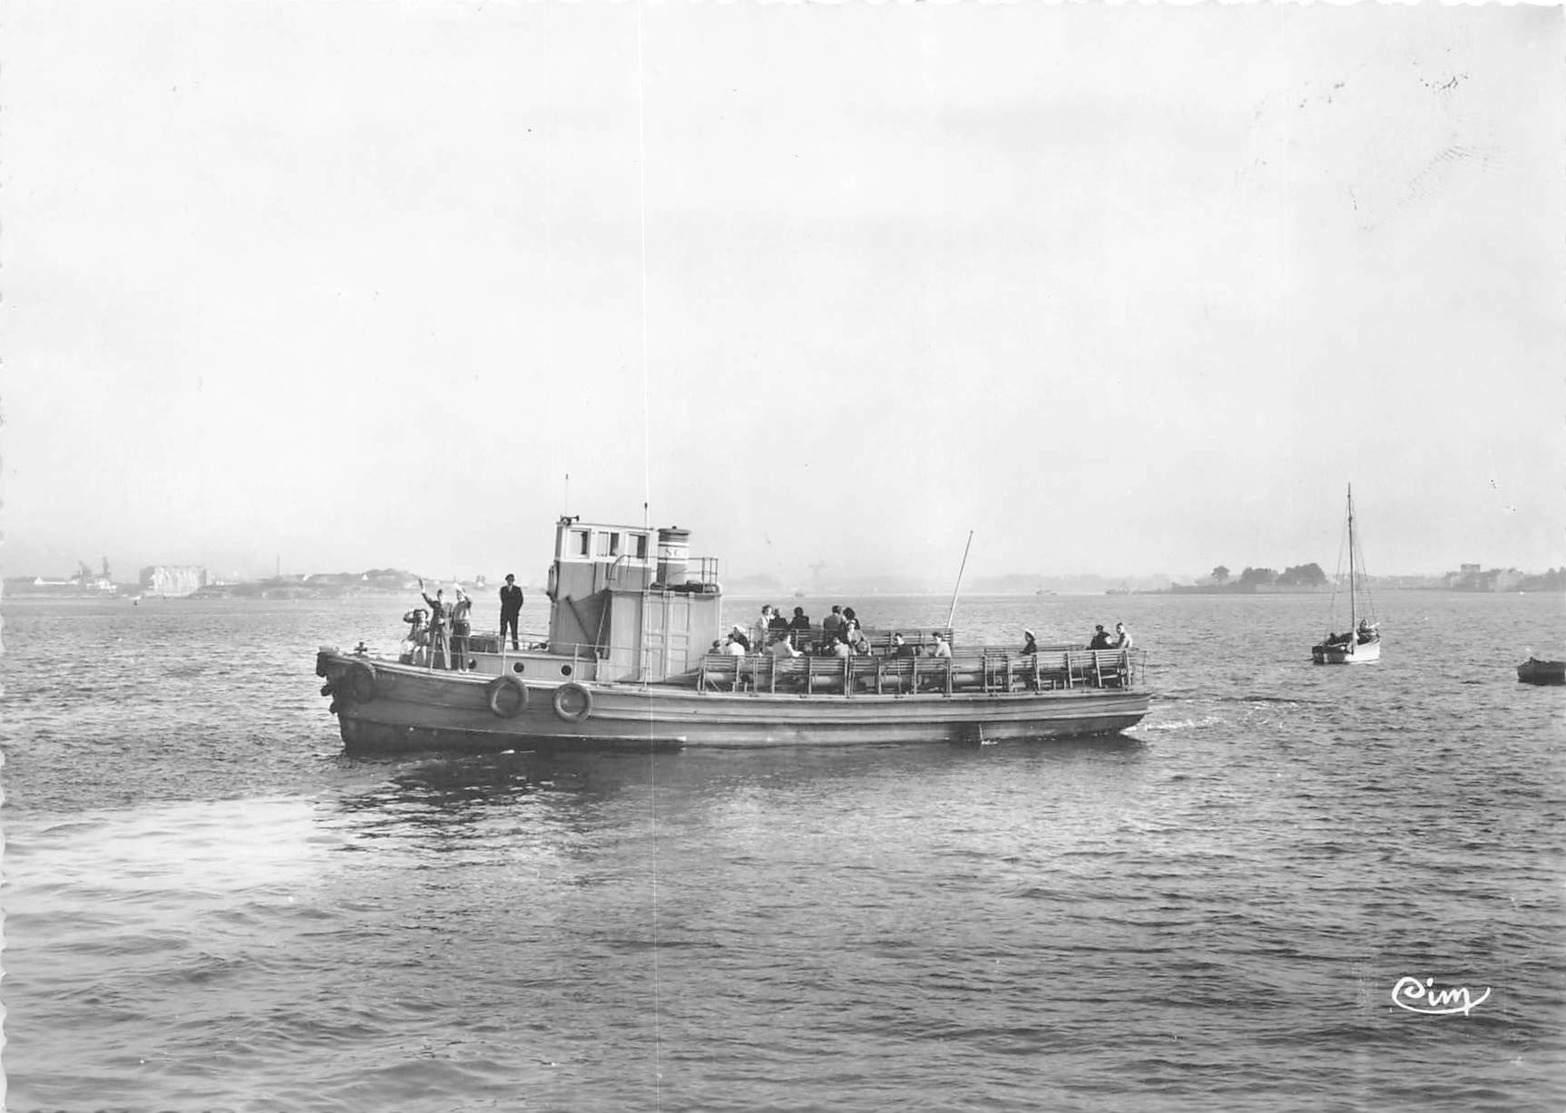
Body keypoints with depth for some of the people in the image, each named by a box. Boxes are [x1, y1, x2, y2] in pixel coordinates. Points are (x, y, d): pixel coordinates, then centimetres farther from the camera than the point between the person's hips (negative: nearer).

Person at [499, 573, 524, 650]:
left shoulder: (517, 589, 5)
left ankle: (515, 647, -6)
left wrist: (517, 610, -4)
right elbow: (503, 600, 6)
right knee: (503, 629, -4)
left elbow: (520, 600, 3)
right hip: (504, 612, 2)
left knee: (514, 629, -7)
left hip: (513, 612, -2)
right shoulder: (503, 589, 11)